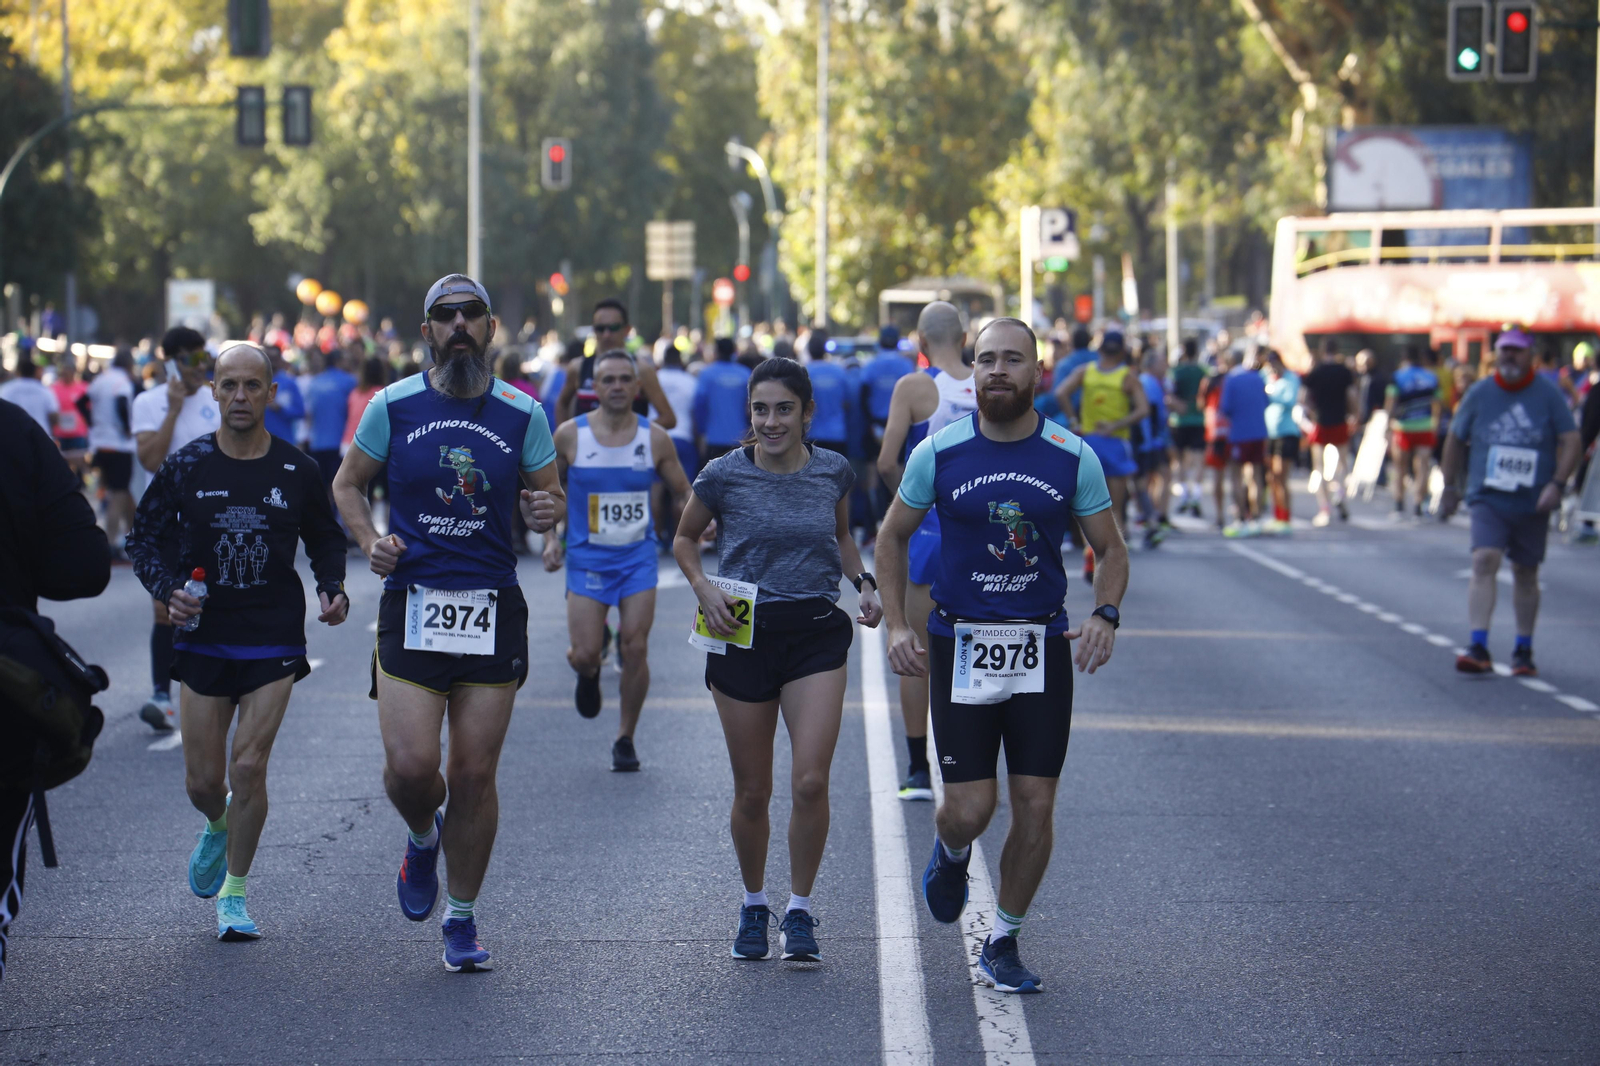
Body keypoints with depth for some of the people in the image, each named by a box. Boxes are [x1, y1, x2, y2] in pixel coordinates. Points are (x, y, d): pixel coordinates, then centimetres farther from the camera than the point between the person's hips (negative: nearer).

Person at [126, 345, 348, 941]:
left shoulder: (297, 471, -1)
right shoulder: (185, 467, -2)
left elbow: (325, 539, 13)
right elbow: (144, 538, 6)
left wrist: (332, 589, -5)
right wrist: (167, 590, -12)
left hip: (273, 642, -1)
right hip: (202, 639, 1)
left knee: (249, 768, -10)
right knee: (203, 781, 4)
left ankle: (235, 893, 7)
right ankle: (217, 829, 42)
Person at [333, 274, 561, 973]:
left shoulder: (522, 414, 3)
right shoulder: (393, 405, 1)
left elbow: (549, 491, 14)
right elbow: (347, 483, 12)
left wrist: (546, 510, -11)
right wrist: (369, 540, -6)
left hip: (493, 611, 1)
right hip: (411, 604, -1)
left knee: (474, 776, 3)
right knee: (409, 766, -11)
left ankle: (461, 920, 17)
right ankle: (423, 838, 26)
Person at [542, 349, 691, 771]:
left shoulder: (655, 438, -3)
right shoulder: (570, 435, -5)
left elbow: (685, 492, 6)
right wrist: (551, 538, -2)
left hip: (638, 557, 1)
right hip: (587, 558, -1)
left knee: (636, 650, -5)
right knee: (585, 654, -8)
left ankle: (626, 738, 13)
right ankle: (589, 673, 31)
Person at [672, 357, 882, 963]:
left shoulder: (832, 472, 1)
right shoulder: (724, 476, -5)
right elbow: (685, 538, 11)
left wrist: (864, 581, 4)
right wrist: (703, 587, -7)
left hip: (817, 633, 1)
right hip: (744, 634, -1)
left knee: (810, 782, -13)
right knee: (752, 793, 6)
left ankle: (800, 911, 4)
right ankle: (753, 907, 29)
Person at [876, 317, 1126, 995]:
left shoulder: (1072, 457, -3)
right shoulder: (940, 453, -5)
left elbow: (1111, 549, 7)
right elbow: (893, 537, 8)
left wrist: (1105, 615, -11)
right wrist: (896, 625, -2)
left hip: (1042, 648, 1)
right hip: (959, 645, -1)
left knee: (1036, 807, 0)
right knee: (970, 810, -7)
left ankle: (1004, 945, 17)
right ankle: (952, 854, 31)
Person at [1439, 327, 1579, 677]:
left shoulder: (1549, 394, -1)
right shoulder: (1479, 394, 2)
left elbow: (1571, 442, -2)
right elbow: (1456, 440, 13)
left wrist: (1557, 484, -15)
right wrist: (1450, 487, 15)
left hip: (1533, 503, 0)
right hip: (1488, 497, 0)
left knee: (1526, 574, 9)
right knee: (1484, 560, -18)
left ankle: (1523, 651, 23)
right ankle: (1478, 648, -24)